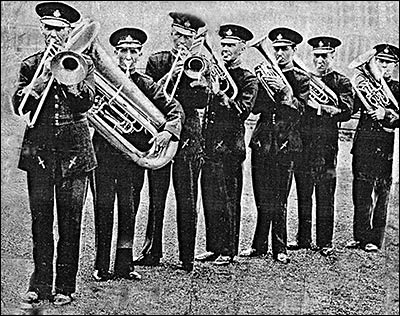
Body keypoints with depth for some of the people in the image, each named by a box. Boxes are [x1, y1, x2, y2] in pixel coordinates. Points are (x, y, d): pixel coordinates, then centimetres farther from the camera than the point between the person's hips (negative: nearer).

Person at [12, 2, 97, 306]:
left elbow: (87, 102, -6)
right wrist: (43, 77, -11)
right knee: (41, 218, -1)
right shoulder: (31, 64, 12)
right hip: (39, 146, 1)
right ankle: (40, 284, 7)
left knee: (70, 221, -1)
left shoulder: (83, 63, 9)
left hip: (74, 147, -1)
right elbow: (18, 105, 0)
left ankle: (65, 286, 7)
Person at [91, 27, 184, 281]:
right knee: (104, 207, 1)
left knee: (129, 208, 6)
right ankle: (102, 265, 10)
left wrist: (168, 130, -17)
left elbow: (176, 109, 1)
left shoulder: (146, 84, 7)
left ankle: (125, 264, 15)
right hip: (104, 152, -2)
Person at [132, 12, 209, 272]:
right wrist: (170, 75, -14)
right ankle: (153, 252, 15)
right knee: (156, 198, 4)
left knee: (187, 201, -1)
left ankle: (187, 258, 5)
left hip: (189, 136, -1)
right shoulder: (156, 61, 10)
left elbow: (201, 102, -5)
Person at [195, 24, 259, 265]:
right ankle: (213, 248, 18)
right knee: (209, 199, 8)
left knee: (228, 200, -3)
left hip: (230, 145, -5)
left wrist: (221, 94, -20)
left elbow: (242, 111, -12)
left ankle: (228, 251, 6)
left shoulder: (248, 79, 0)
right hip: (209, 143, 6)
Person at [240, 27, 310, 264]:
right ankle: (260, 245, 15)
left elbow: (298, 111, -7)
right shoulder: (265, 74, 12)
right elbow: (255, 108, 4)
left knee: (279, 199, -2)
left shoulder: (301, 79, 5)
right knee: (262, 197, 5)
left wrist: (285, 90, -20)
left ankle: (280, 248, 6)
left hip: (285, 144, -2)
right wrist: (265, 88, -12)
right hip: (262, 141, 3)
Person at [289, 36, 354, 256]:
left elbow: (346, 113, -7)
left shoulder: (341, 83, 5)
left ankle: (325, 243, 4)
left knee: (325, 193, -2)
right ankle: (303, 239, 16)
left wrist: (322, 107, -18)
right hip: (302, 140, 3)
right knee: (303, 192, 7)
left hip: (327, 143, -3)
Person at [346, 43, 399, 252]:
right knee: (361, 194, 4)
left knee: (380, 194, 0)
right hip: (362, 145, 2)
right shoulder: (364, 83, 13)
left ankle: (376, 240, 5)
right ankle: (360, 237, 14)